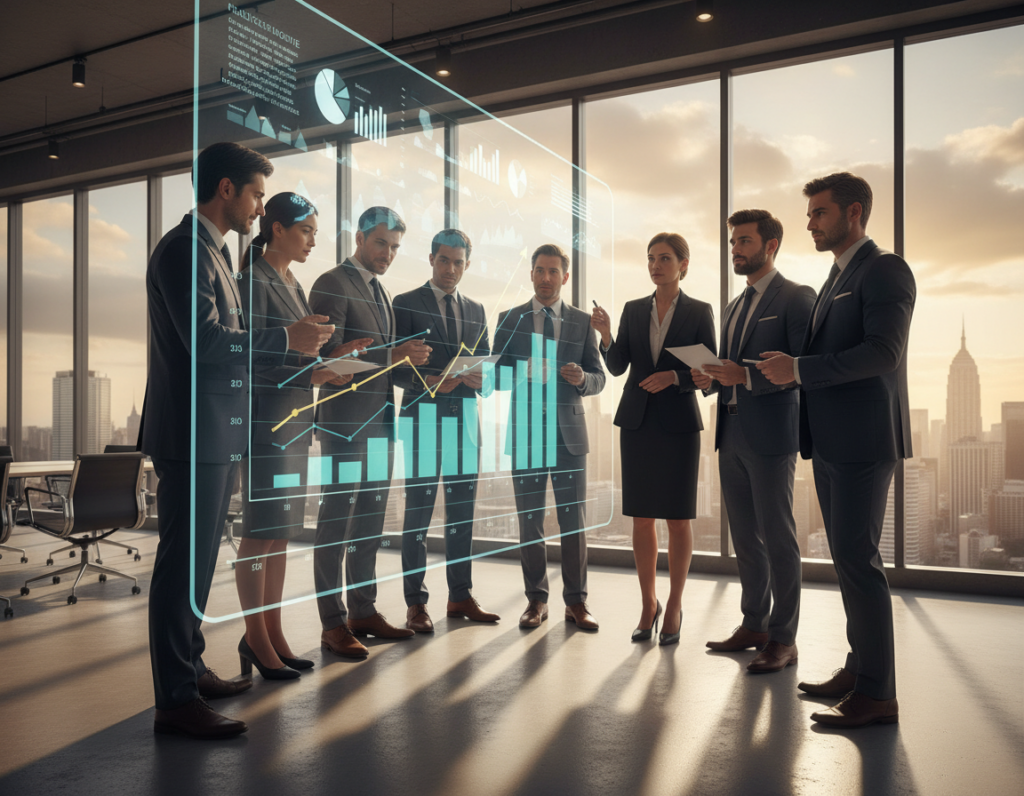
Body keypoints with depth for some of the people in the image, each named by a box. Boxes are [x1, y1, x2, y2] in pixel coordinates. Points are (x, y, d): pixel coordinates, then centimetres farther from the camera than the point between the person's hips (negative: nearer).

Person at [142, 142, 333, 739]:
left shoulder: (214, 251, 20)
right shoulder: (185, 248, -12)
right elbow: (205, 341, -22)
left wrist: (295, 345, 13)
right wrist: (285, 339, -14)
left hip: (219, 433, 10)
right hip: (193, 434, -10)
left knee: (199, 560, 17)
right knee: (184, 562, -4)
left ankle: (190, 668, 30)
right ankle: (177, 700, 5)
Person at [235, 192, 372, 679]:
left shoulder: (294, 286, 18)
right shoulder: (255, 280, -8)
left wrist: (331, 358, 1)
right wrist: (311, 374, -21)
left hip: (295, 419, 8)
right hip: (265, 417, -8)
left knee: (283, 529, 10)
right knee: (261, 529, -3)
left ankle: (273, 632, 19)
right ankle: (256, 638, 9)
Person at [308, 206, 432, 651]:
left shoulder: (380, 293, 20)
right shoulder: (332, 284, -6)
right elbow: (329, 355, -17)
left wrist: (409, 363, 4)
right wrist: (391, 356, -24)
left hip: (380, 422, 8)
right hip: (345, 422, -8)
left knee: (370, 522, 11)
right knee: (337, 521, -3)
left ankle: (363, 611, 20)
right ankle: (333, 623, 4)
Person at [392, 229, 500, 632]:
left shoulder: (476, 310, 17)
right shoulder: (406, 304, 2)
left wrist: (479, 377, -7)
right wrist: (425, 381, -21)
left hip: (465, 417, 5)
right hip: (423, 416, -5)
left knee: (462, 510, 10)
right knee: (418, 513, -2)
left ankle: (460, 596, 20)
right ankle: (416, 603, 7)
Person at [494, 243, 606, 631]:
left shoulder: (582, 322, 8)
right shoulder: (509, 319, 8)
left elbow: (599, 378, 6)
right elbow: (497, 376, 5)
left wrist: (582, 378, -17)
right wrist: (516, 372, -17)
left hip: (568, 431, 0)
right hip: (526, 432, 0)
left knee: (574, 520, 2)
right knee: (529, 521, 5)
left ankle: (576, 602, 14)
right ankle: (536, 600, 18)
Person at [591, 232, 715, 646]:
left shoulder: (699, 312, 1)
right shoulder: (633, 310, 10)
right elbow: (617, 367, 3)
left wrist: (674, 376, -17)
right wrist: (606, 335, -14)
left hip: (678, 424, -3)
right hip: (637, 421, 3)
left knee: (678, 518, 2)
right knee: (641, 517, 7)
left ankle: (674, 607, 16)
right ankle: (648, 603, 21)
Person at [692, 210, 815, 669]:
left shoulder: (796, 298, -5)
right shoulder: (734, 306, 21)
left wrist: (744, 376, -21)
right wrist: (711, 380, 4)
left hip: (771, 435, -8)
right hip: (731, 434, 8)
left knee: (778, 537, -2)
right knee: (745, 537, 13)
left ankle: (783, 639, 8)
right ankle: (754, 625, 24)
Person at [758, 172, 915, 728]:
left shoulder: (885, 270, -8)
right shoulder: (836, 279, 20)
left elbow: (882, 352, -20)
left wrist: (799, 368, -21)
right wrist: (774, 370, 9)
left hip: (864, 439, -9)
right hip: (830, 442, 9)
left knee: (856, 557, -8)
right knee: (848, 557, 13)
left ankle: (877, 694, 1)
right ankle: (860, 666, 24)